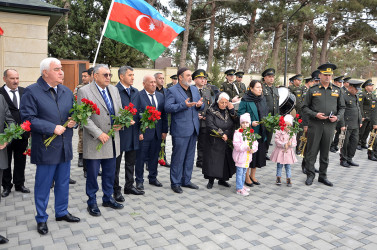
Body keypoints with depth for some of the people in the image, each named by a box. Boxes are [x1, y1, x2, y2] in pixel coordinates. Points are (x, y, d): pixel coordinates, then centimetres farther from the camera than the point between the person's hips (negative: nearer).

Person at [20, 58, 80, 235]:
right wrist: (52, 128, -21)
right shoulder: (31, 92, -9)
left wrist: (74, 121, -6)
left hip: (65, 147, 6)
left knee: (63, 183, 17)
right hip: (46, 147, -5)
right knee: (43, 185, 7)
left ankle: (62, 212, 35)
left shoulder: (67, 92, 10)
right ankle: (41, 219, 25)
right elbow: (28, 119, -16)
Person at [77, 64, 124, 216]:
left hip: (112, 140, 6)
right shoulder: (84, 91, -9)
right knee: (92, 174, 7)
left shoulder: (114, 90, 10)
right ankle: (92, 203, 24)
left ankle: (108, 198, 32)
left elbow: (120, 111, 16)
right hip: (94, 141, -5)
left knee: (110, 173, 15)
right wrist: (99, 133, -19)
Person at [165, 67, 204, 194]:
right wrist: (184, 105, -25)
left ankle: (186, 180, 28)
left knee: (190, 156, 15)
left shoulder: (194, 89, 15)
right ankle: (175, 183, 14)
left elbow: (201, 105, 18)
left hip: (193, 129, 7)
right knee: (178, 157, 0)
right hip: (180, 130, -7)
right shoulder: (172, 90, -6)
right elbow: (167, 107, -16)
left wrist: (200, 105, -6)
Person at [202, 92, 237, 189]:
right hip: (214, 143, -4)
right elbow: (210, 125, -16)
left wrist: (232, 111, -10)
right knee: (213, 160, -1)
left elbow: (236, 122, 1)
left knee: (225, 160, 9)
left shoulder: (229, 110, 9)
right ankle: (211, 180, 14)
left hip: (227, 142, 4)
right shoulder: (211, 111, -6)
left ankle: (222, 179, 24)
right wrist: (221, 134, -18)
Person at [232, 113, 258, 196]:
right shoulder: (237, 133, -11)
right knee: (239, 172, -2)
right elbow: (236, 145, -19)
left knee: (244, 172, 18)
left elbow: (255, 143, 6)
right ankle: (239, 189, 5)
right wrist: (246, 147, -26)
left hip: (248, 156, 6)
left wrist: (253, 148, -15)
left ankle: (242, 185, 33)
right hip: (240, 156, -6)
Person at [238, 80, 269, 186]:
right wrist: (250, 123, -21)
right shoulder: (245, 100, -10)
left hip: (261, 132, 7)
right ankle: (247, 177, 17)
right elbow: (241, 115, -11)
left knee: (259, 153, 11)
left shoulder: (262, 99, 11)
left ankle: (252, 175, 28)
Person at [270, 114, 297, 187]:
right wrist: (284, 145, -24)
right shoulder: (279, 132, -7)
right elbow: (277, 141, -13)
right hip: (280, 152, -2)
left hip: (288, 152, 2)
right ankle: (278, 178, 22)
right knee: (279, 166, 9)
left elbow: (294, 143, 1)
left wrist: (291, 144, -21)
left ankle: (289, 179, 19)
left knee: (288, 166, 9)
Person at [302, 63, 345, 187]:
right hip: (315, 125, -2)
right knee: (312, 151, 1)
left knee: (325, 152, 10)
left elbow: (342, 107, 14)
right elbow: (305, 107, 3)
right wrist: (315, 114, -14)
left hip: (330, 125, 3)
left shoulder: (337, 90, 9)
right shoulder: (312, 90, 2)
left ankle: (323, 175, 22)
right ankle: (310, 175, 13)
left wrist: (337, 117, -5)